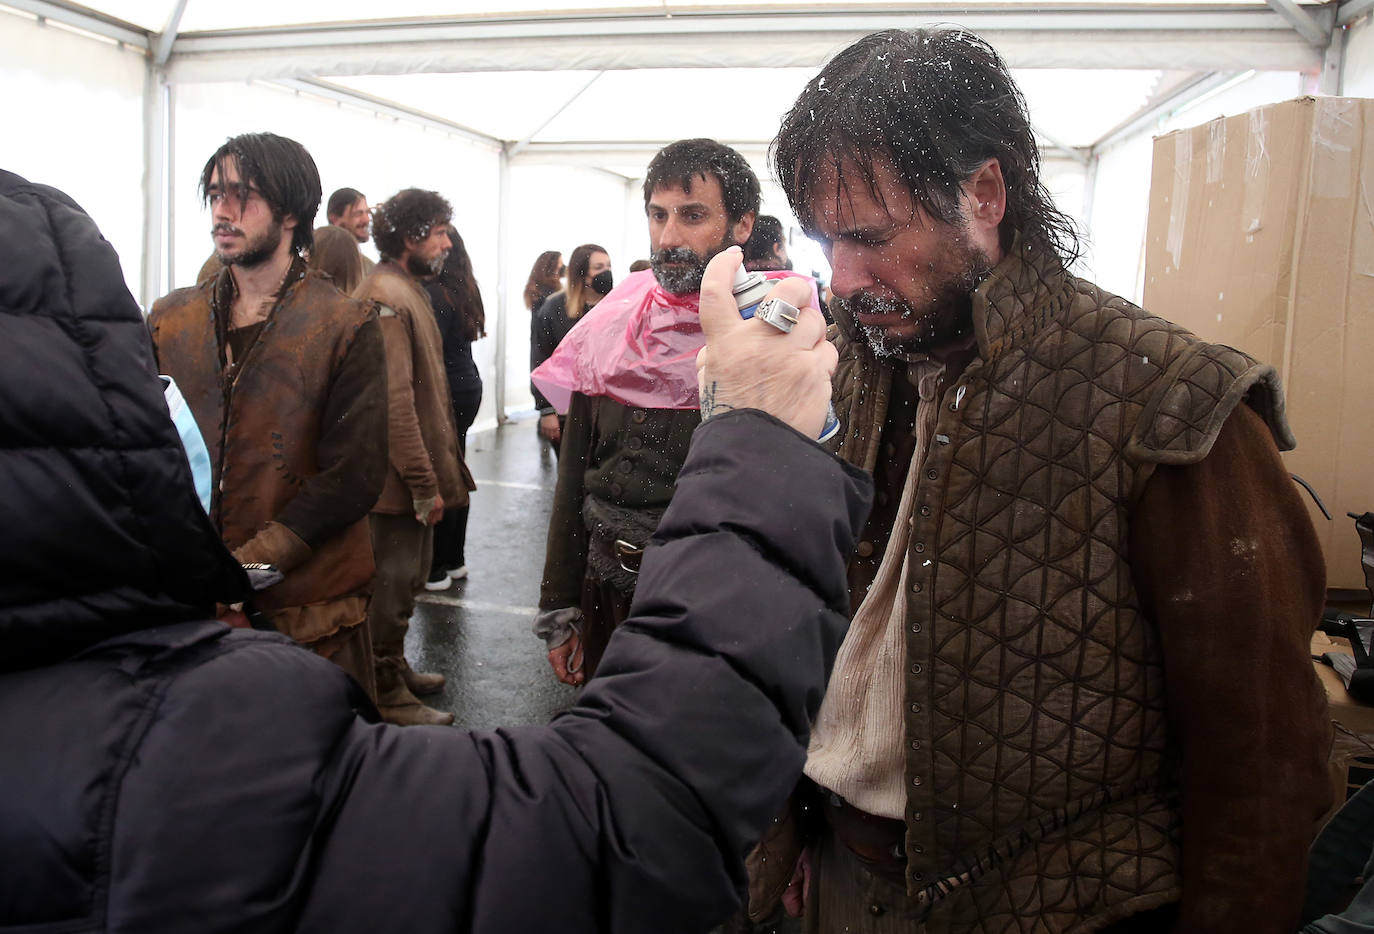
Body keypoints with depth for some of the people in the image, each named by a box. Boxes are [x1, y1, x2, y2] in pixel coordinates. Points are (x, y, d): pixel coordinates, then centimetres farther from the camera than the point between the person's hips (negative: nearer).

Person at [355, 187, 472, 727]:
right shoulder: (386, 298, -18)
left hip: (416, 474, 10)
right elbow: (395, 401, -24)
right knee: (393, 584, 2)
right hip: (401, 477, -10)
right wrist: (425, 483, -23)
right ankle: (387, 696, 15)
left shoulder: (408, 290, 15)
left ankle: (395, 669, 37)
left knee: (406, 577, 21)